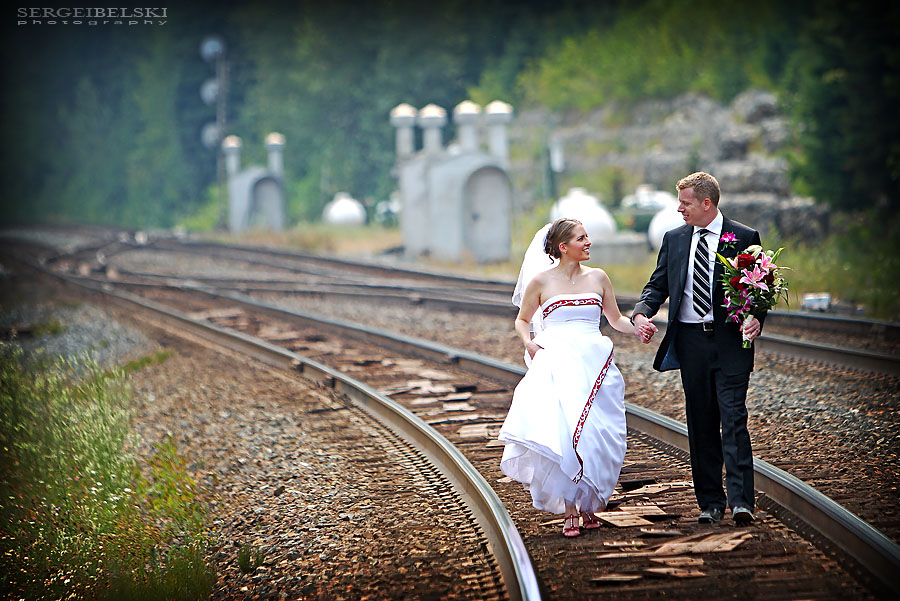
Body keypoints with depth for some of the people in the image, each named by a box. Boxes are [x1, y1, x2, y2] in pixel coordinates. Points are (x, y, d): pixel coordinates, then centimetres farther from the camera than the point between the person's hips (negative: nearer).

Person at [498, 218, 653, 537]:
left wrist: (638, 328, 0)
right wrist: (528, 343, -4)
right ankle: (569, 511, -10)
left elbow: (616, 319, 19)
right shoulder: (541, 280, 4)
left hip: (593, 365, 2)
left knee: (593, 433, -5)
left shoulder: (598, 278, 11)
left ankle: (587, 505, 12)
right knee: (559, 431, -15)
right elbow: (521, 320, 15)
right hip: (555, 365, -2)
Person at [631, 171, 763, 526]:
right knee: (700, 424, 6)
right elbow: (658, 284, 12)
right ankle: (710, 502, 12)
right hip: (690, 341, 4)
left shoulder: (745, 238, 0)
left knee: (733, 419, -11)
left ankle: (740, 501, -15)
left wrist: (756, 319, -17)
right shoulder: (674, 239, 11)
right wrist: (642, 312, -8)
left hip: (730, 340, -4)